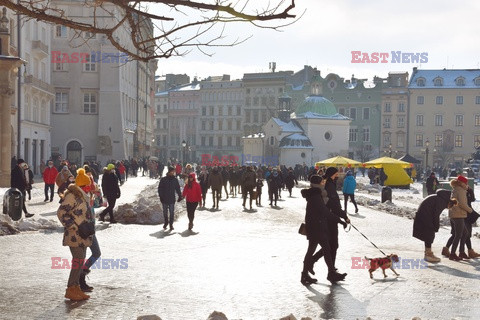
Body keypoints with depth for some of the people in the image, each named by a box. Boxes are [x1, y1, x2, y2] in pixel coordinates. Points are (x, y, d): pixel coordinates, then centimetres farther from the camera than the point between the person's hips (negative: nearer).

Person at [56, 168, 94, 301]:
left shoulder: (82, 195, 15)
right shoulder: (72, 196, -15)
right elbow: (61, 212, -19)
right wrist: (72, 226, -19)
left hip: (82, 235, 10)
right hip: (75, 235, -10)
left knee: (80, 260, 12)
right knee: (78, 260, -10)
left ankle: (76, 287, 19)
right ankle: (71, 289, -5)